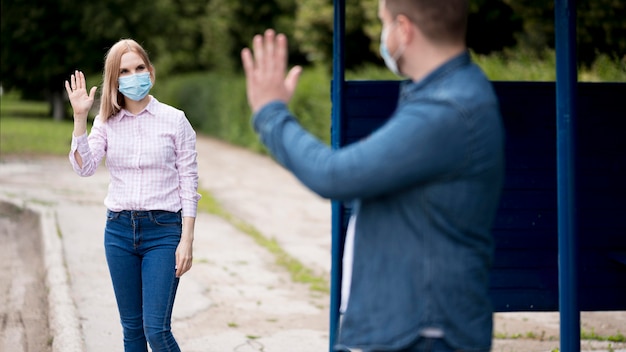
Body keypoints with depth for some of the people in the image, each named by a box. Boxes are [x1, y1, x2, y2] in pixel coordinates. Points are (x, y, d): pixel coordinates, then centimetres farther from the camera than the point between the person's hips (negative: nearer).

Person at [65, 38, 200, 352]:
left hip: (163, 231, -4)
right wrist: (80, 117, -16)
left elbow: (189, 185, -2)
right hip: (119, 230, 4)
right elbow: (84, 167, -9)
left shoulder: (175, 121, -2)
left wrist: (187, 240, -8)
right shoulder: (106, 123, 6)